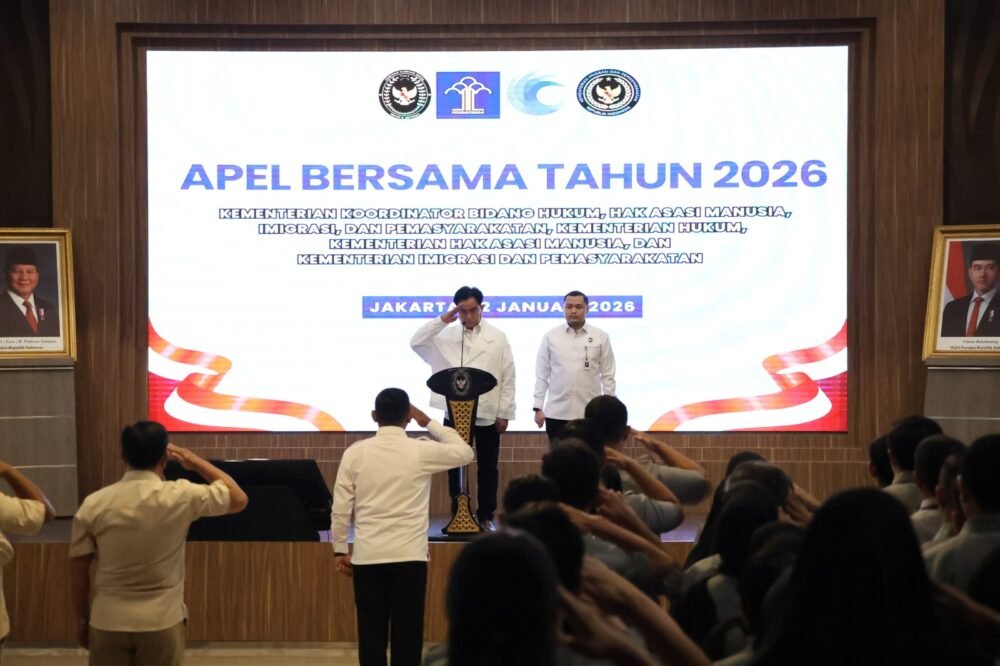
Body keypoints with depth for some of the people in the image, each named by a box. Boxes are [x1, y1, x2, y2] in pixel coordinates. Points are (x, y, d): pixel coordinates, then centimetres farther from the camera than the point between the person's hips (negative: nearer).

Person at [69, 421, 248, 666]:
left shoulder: (94, 504, -4)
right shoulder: (181, 497, -9)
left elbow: (78, 570, 1)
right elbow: (239, 499, 5)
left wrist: (83, 619, 15)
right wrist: (195, 461, 12)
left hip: (108, 624, 2)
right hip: (161, 623, -1)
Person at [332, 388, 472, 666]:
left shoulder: (355, 452, -1)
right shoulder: (421, 451, -4)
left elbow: (341, 508, 1)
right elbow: (464, 453, 13)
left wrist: (340, 550, 11)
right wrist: (429, 422, 16)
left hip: (368, 556, 1)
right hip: (409, 556, -1)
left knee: (371, 633, 7)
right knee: (407, 633, 5)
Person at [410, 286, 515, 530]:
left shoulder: (498, 337, 1)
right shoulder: (445, 336, 3)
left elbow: (507, 377, 0)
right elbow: (416, 343, -9)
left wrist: (504, 413, -4)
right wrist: (444, 319, -12)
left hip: (487, 414, -1)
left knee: (487, 467, 8)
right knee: (455, 466, 7)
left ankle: (486, 515, 19)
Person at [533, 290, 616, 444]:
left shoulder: (601, 337, 3)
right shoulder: (550, 337, 3)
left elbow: (607, 375, 4)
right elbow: (542, 375, 5)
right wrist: (538, 407, -1)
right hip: (557, 413, 0)